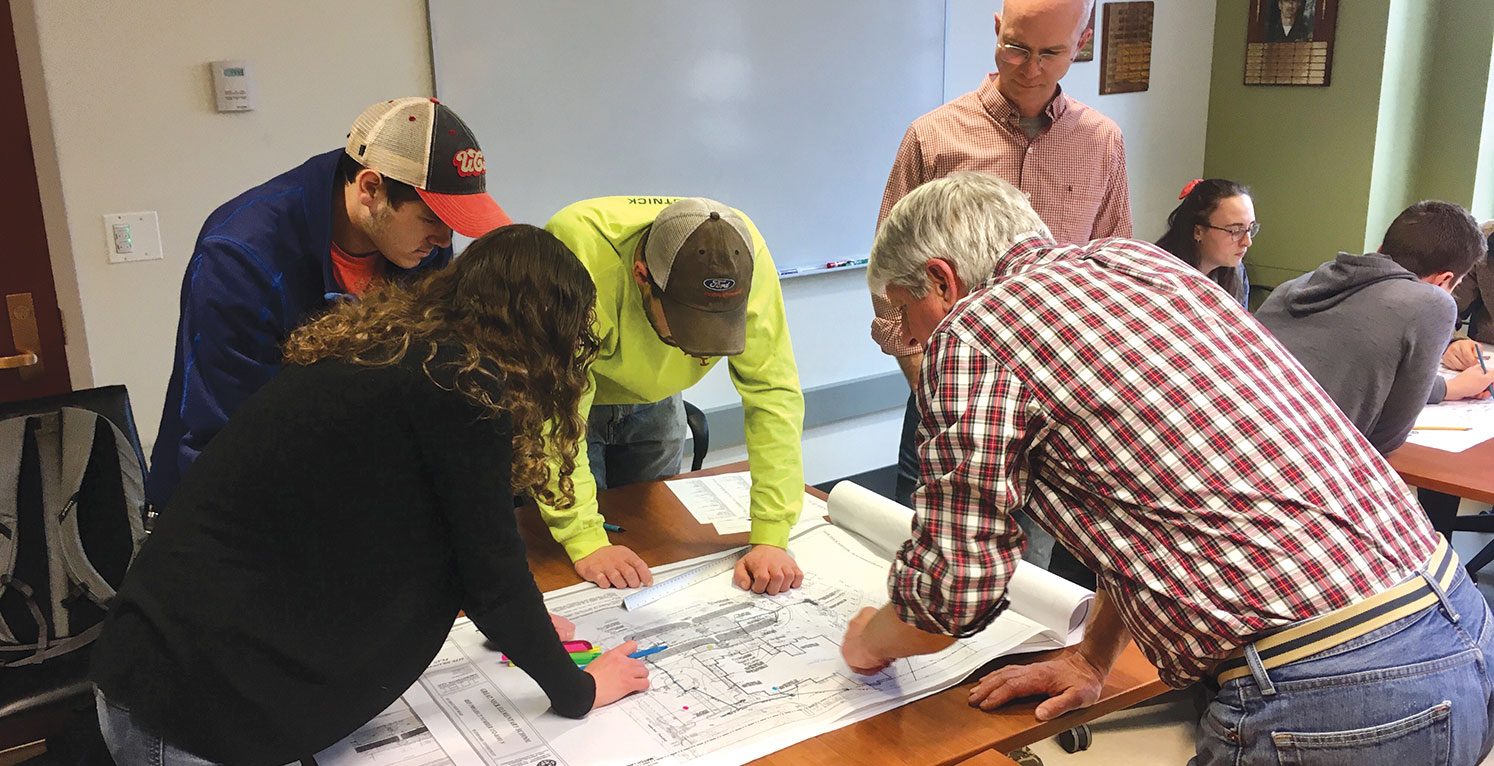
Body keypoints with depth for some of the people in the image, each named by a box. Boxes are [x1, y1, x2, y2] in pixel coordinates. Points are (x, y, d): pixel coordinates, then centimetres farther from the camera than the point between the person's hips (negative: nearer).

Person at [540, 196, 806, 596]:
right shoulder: (579, 251, -42)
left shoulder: (744, 254, -32)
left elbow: (773, 394, -28)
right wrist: (584, 542, -38)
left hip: (652, 403, 3)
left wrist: (771, 539, -32)